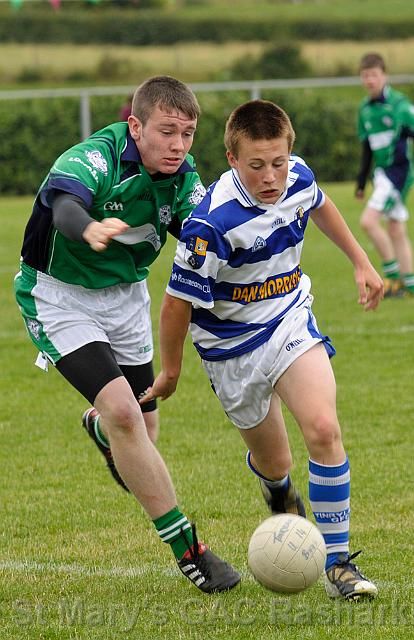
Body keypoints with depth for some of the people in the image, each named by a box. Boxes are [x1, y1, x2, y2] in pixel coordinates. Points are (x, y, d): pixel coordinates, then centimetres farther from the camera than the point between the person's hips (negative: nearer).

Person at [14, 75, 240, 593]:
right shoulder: (94, 159, -29)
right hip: (59, 297, -6)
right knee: (123, 410, -23)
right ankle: (186, 550, -17)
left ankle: (99, 428, 55)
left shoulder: (182, 176, -9)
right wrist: (90, 229, -73)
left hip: (126, 294, 6)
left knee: (142, 430, 13)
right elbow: (64, 206, -49)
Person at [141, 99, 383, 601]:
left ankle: (338, 563, -11)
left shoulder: (298, 178, -13)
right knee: (273, 462, 13)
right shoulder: (213, 223, -31)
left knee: (323, 429, -21)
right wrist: (170, 371, -6)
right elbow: (179, 301, -18)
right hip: (232, 347, -3)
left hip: (290, 322, 3)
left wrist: (360, 261, 20)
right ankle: (277, 488, 55)